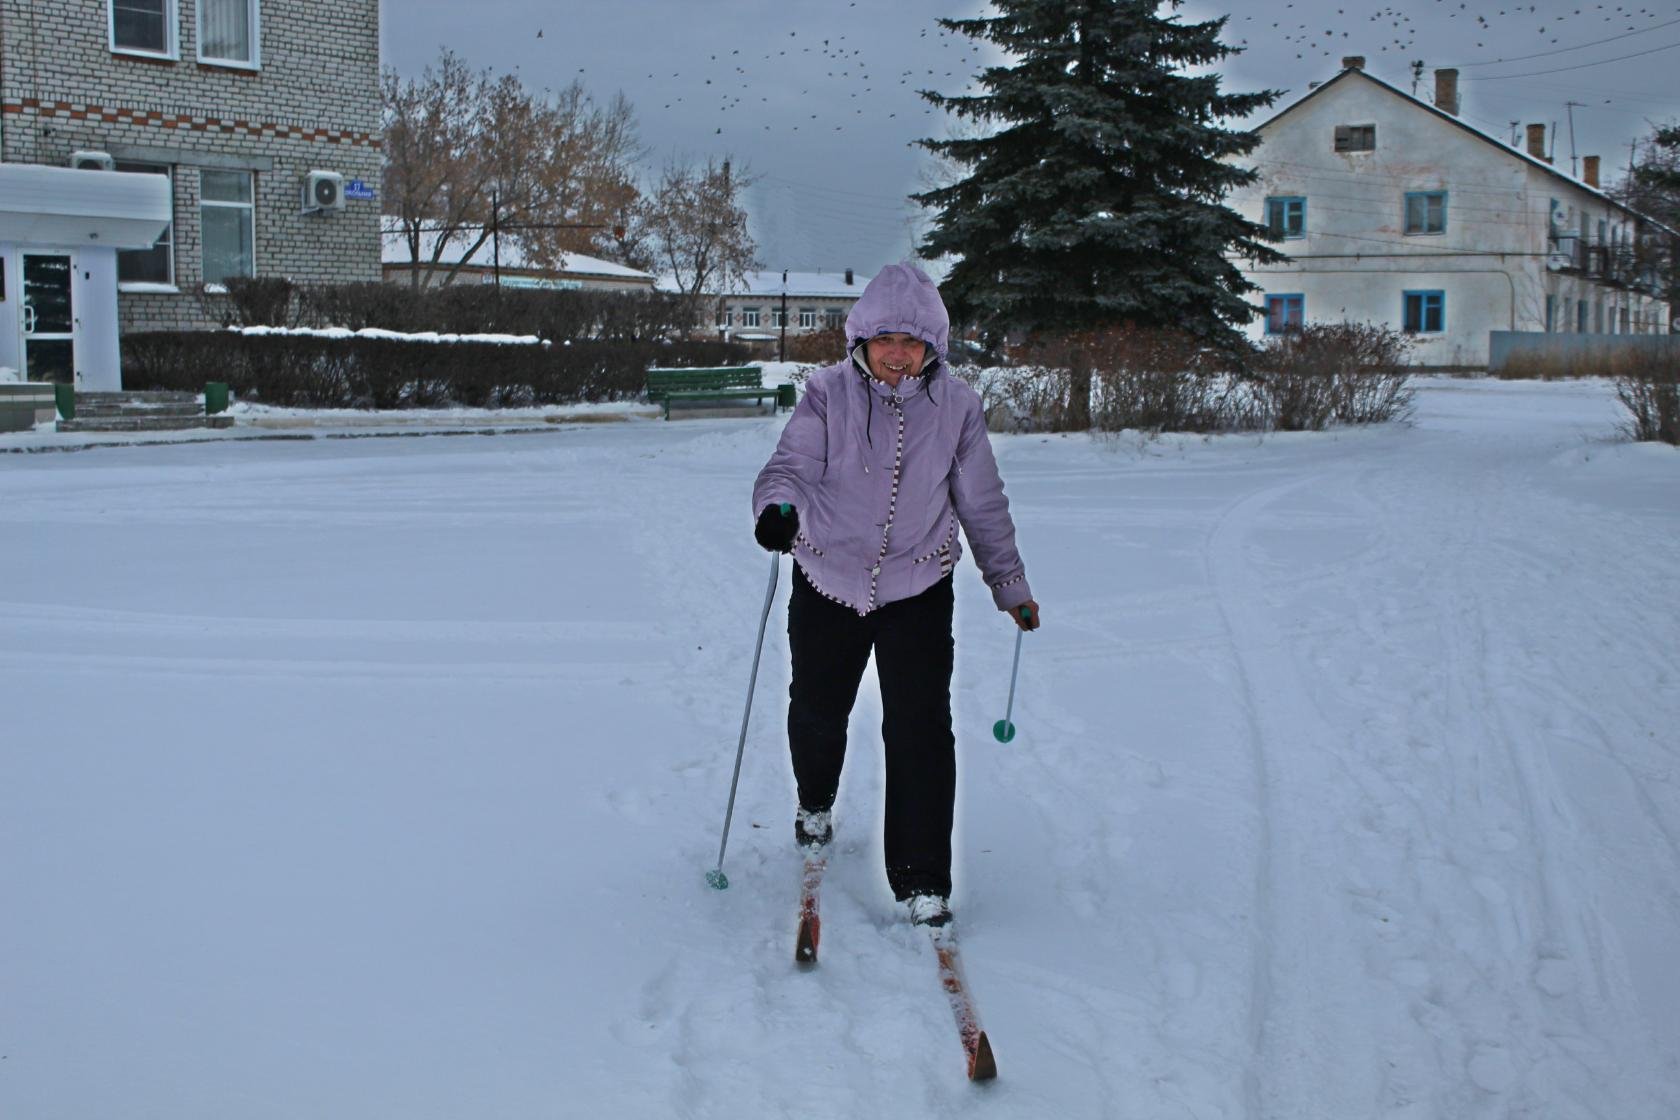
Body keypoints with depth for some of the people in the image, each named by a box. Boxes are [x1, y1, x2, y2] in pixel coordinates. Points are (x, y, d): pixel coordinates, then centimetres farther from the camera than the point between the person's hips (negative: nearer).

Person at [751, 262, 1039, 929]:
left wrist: (1009, 583, 12)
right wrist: (778, 506, -43)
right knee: (817, 710, 18)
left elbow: (982, 503, 6)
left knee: (920, 729, -10)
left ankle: (922, 881, 1)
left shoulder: (956, 406, -4)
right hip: (828, 581, 1)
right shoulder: (828, 395, -9)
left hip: (918, 589, 0)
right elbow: (792, 463, -19)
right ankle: (816, 804, 52)